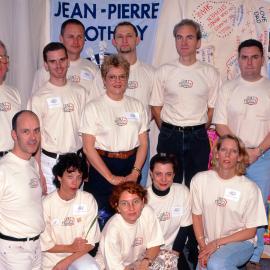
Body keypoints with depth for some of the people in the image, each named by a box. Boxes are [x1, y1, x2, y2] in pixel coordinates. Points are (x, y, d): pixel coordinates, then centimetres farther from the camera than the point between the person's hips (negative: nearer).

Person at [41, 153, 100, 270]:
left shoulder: (88, 200, -10)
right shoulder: (47, 203, -15)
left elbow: (90, 243, -6)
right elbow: (44, 245, -7)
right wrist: (71, 248, -14)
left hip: (77, 255, 2)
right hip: (52, 257, -1)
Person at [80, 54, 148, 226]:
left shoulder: (137, 106, 8)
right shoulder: (94, 107, -3)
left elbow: (143, 144, 6)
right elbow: (88, 147, -8)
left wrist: (135, 173, -7)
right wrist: (110, 177, -12)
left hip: (131, 168, 3)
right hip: (102, 166, -3)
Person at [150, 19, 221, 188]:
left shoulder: (210, 73, 2)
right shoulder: (164, 71, 2)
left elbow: (212, 109, 5)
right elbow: (156, 107, 5)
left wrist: (200, 132, 4)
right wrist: (168, 131, 3)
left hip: (198, 137, 0)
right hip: (169, 136, 0)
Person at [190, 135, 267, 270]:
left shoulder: (250, 188, -12)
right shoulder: (200, 180, -6)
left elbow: (250, 231, -5)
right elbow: (197, 216, 4)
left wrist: (217, 243, -12)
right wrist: (203, 247, -4)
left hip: (240, 242, -3)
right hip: (209, 244, 4)